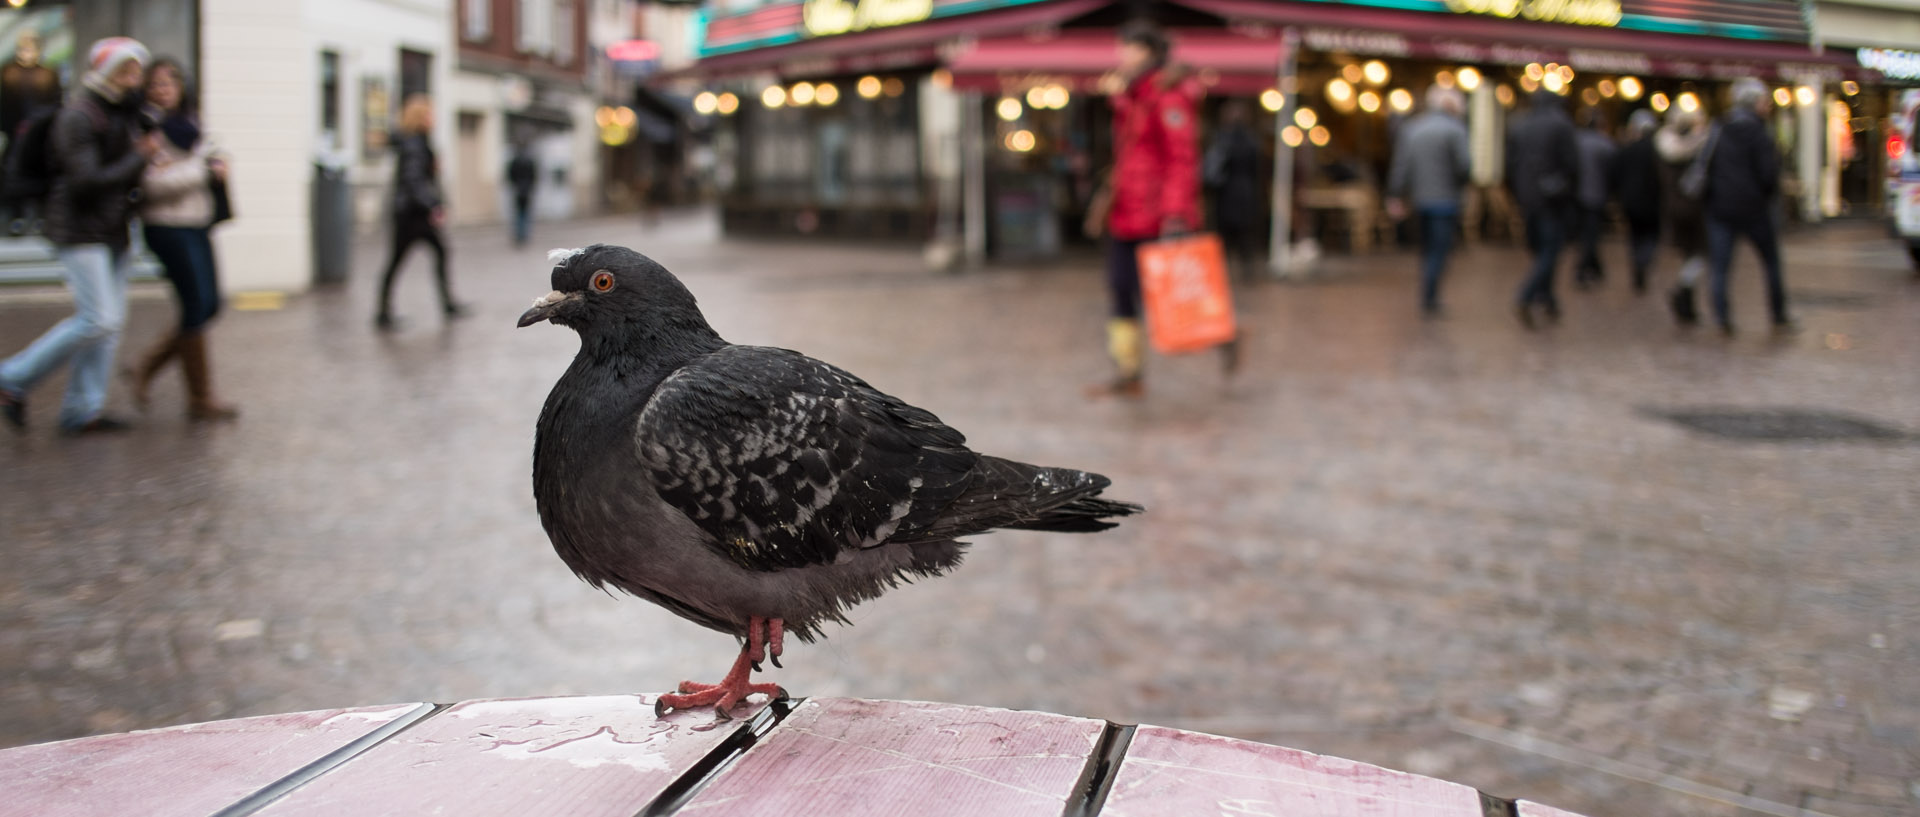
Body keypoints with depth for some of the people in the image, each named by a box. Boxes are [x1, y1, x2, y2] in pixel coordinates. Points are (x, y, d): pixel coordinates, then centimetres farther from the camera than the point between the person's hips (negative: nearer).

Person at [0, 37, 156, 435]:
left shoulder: (124, 113, 13)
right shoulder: (77, 118, -14)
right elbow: (88, 181, -22)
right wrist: (140, 158, -16)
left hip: (114, 232, 9)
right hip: (80, 232, -9)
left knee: (110, 321, 5)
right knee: (98, 319, -14)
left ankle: (83, 410, 10)